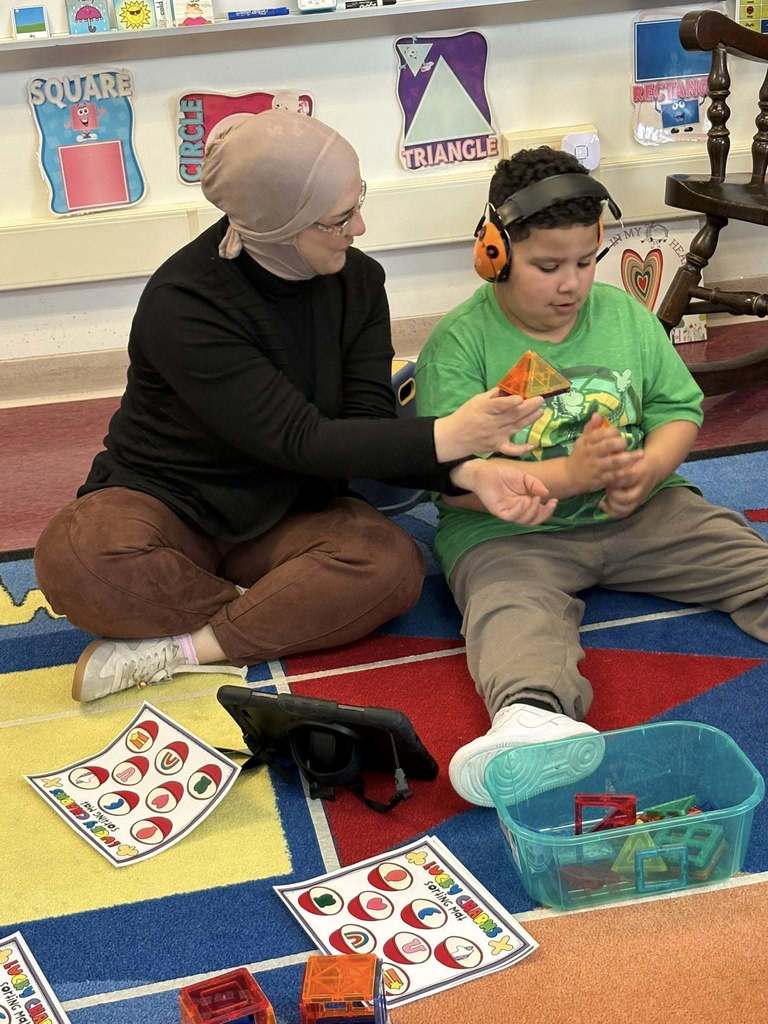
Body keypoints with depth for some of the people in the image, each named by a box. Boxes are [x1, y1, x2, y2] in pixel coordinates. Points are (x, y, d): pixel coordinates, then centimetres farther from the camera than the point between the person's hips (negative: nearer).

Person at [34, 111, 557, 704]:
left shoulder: (358, 282, -5)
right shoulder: (182, 304, -23)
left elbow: (368, 425, -11)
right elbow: (299, 439, -27)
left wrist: (471, 473, -28)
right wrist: (445, 437, -33)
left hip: (288, 516, 4)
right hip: (163, 505, -3)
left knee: (393, 562, -28)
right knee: (79, 556, -36)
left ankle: (182, 646, -23)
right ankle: (275, 613, -17)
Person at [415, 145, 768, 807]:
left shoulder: (624, 313, 9)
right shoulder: (458, 344, -7)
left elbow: (680, 407, 11)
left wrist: (649, 469, -13)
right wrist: (567, 475, -25)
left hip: (642, 515, 5)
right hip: (510, 533, -5)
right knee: (513, 609, -35)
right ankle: (531, 714, -62)